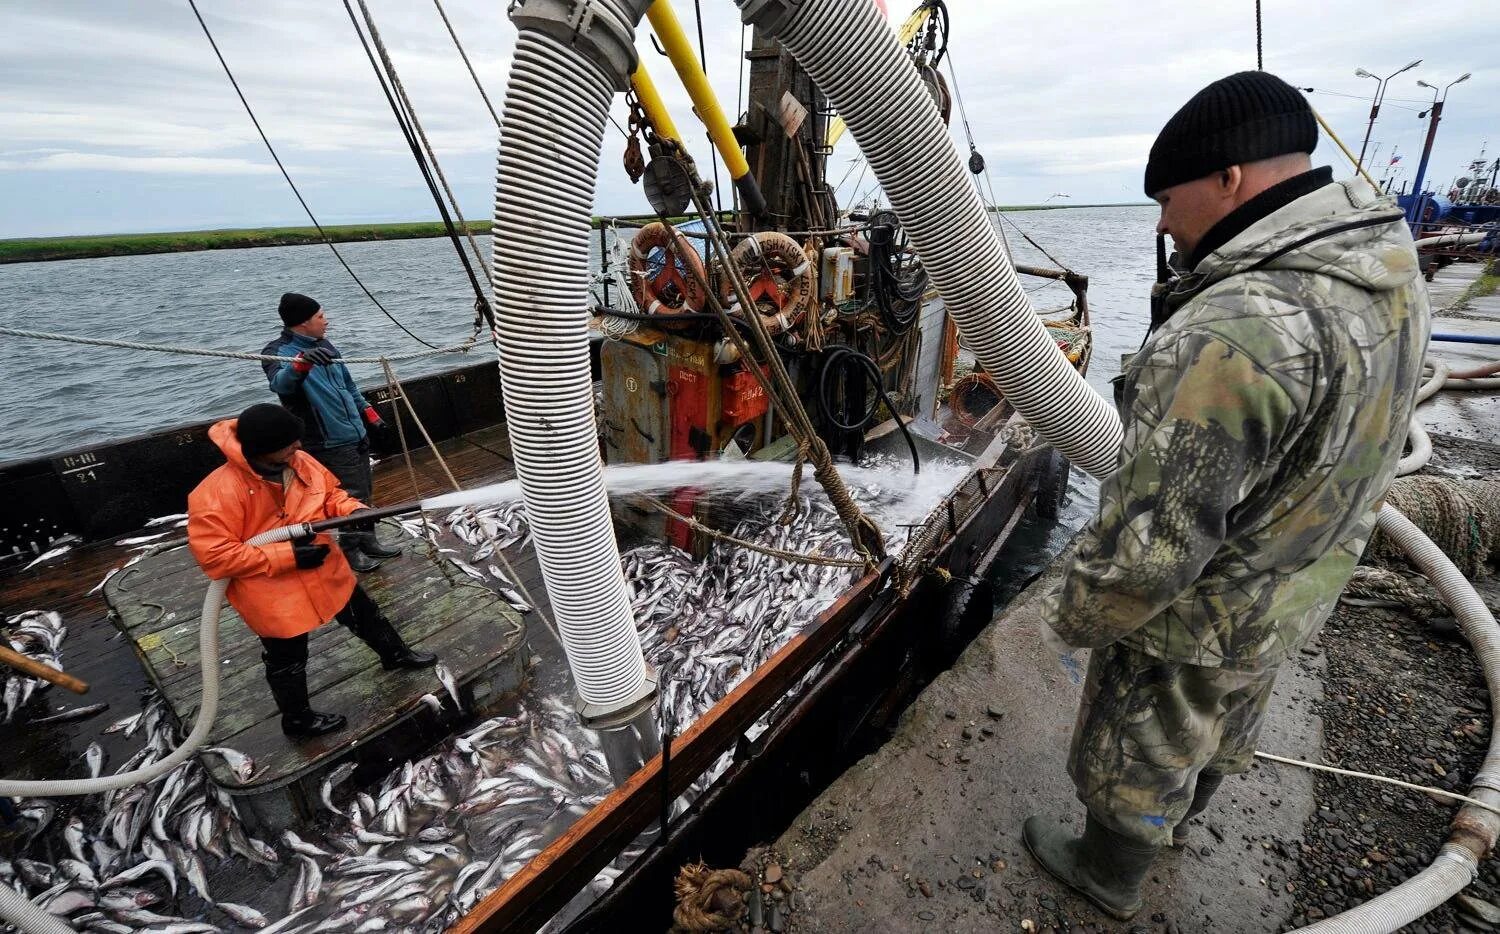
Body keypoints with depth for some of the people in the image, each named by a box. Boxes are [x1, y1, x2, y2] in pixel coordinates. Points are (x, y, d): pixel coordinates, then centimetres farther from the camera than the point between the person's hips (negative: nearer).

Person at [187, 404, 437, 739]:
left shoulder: (300, 462, -11)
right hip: (273, 595, -6)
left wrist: (353, 510, -17)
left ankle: (396, 654, 53)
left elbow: (330, 492, 6)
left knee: (365, 615, 25)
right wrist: (286, 556, -28)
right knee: (287, 660, 16)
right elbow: (214, 555, -26)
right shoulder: (217, 492, -28)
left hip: (325, 572, 6)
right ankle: (298, 720, 41)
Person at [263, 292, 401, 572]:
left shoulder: (323, 345, 11)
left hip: (356, 434, 8)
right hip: (330, 444, -8)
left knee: (365, 490, 16)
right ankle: (350, 550, 13)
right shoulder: (278, 352, -13)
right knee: (352, 496, -4)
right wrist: (302, 362, -56)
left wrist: (368, 412, 23)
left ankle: (367, 540, 30)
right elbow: (279, 383, -37)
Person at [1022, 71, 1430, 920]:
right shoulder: (1390, 271, -5)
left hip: (1197, 617, -8)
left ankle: (1109, 876, 45)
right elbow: (1354, 450, 7)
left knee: (1136, 756, 18)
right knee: (1225, 725, 32)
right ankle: (1177, 817, 61)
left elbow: (1153, 541, -33)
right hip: (1299, 591, 9)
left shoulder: (1235, 333, -37)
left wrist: (1080, 616, -15)